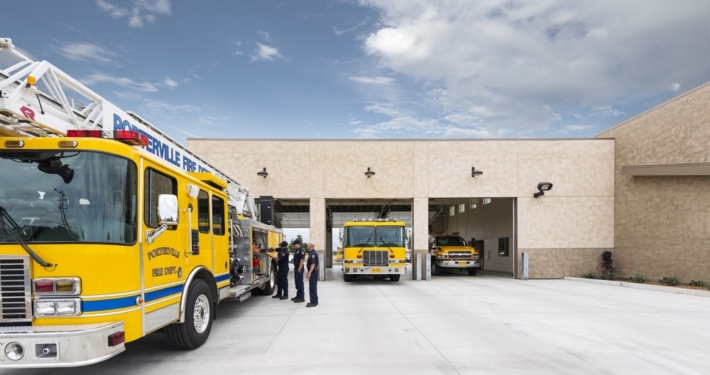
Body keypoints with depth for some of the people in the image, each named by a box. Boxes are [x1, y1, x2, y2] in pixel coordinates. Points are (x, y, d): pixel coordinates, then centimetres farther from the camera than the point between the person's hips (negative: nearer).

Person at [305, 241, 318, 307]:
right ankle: (314, 301, 22)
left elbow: (313, 264, -24)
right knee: (313, 287, 15)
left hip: (313, 272, -10)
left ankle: (314, 302, -5)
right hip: (312, 272, 10)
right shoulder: (311, 253, 15)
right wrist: (308, 272, 22)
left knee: (312, 287, -8)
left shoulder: (313, 253, -17)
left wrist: (309, 273, -26)